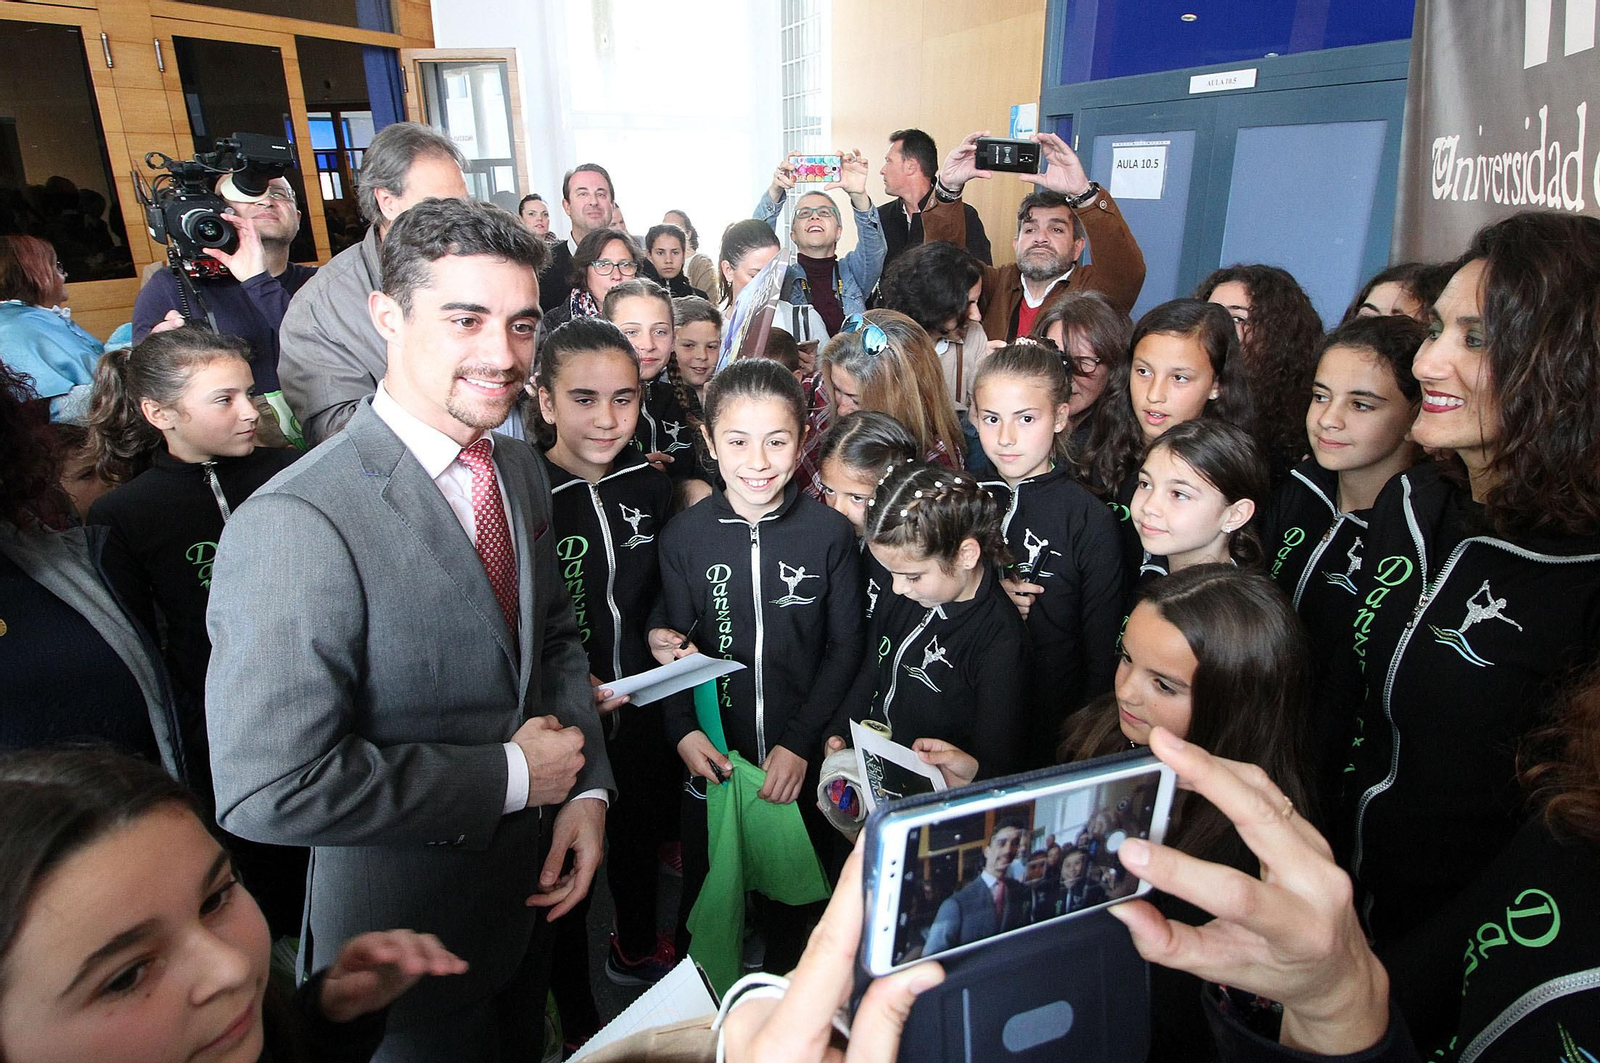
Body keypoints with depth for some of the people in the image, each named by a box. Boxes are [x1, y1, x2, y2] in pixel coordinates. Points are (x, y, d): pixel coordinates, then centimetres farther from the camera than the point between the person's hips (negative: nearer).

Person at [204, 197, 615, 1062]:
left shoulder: (521, 470, -3)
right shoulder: (296, 525, -29)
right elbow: (267, 787, -31)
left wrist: (586, 788, -6)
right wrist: (511, 776, -23)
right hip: (406, 934, -6)